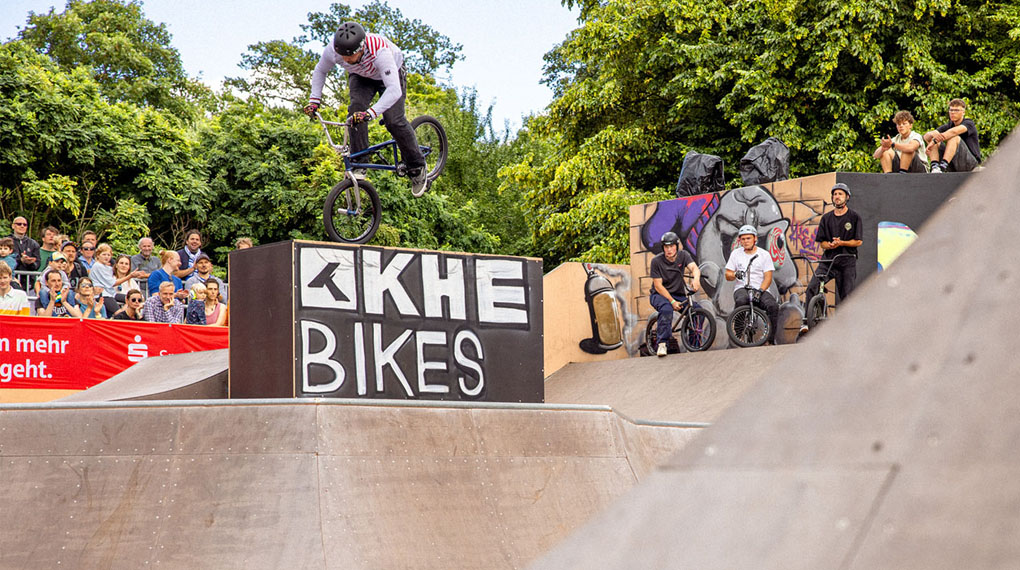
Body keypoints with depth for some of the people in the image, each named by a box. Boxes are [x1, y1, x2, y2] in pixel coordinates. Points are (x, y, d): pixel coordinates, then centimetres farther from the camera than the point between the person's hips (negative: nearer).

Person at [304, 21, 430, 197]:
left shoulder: (380, 51, -46)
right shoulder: (333, 50, -33)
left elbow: (394, 90, -52)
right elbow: (320, 71, -9)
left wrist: (371, 112, -62)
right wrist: (314, 100, -17)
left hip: (390, 73, -4)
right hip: (361, 76, 4)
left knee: (394, 121, -16)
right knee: (356, 111, -21)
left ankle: (417, 168, 3)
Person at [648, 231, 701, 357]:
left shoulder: (683, 255, -3)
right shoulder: (657, 261, -11)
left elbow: (694, 267, -22)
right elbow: (658, 286, -13)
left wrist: (696, 278, -47)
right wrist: (672, 301, -23)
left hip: (679, 294, 4)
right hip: (659, 294, -4)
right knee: (667, 309, -38)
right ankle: (662, 344, -32)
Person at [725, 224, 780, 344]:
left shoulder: (764, 254, 6)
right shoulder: (736, 253, 13)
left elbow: (768, 278, -1)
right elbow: (728, 276, 13)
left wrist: (760, 290, -19)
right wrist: (735, 274, -12)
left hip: (760, 289, 0)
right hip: (742, 288, 0)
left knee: (773, 306, -30)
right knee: (741, 301, -37)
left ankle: (770, 338, -21)